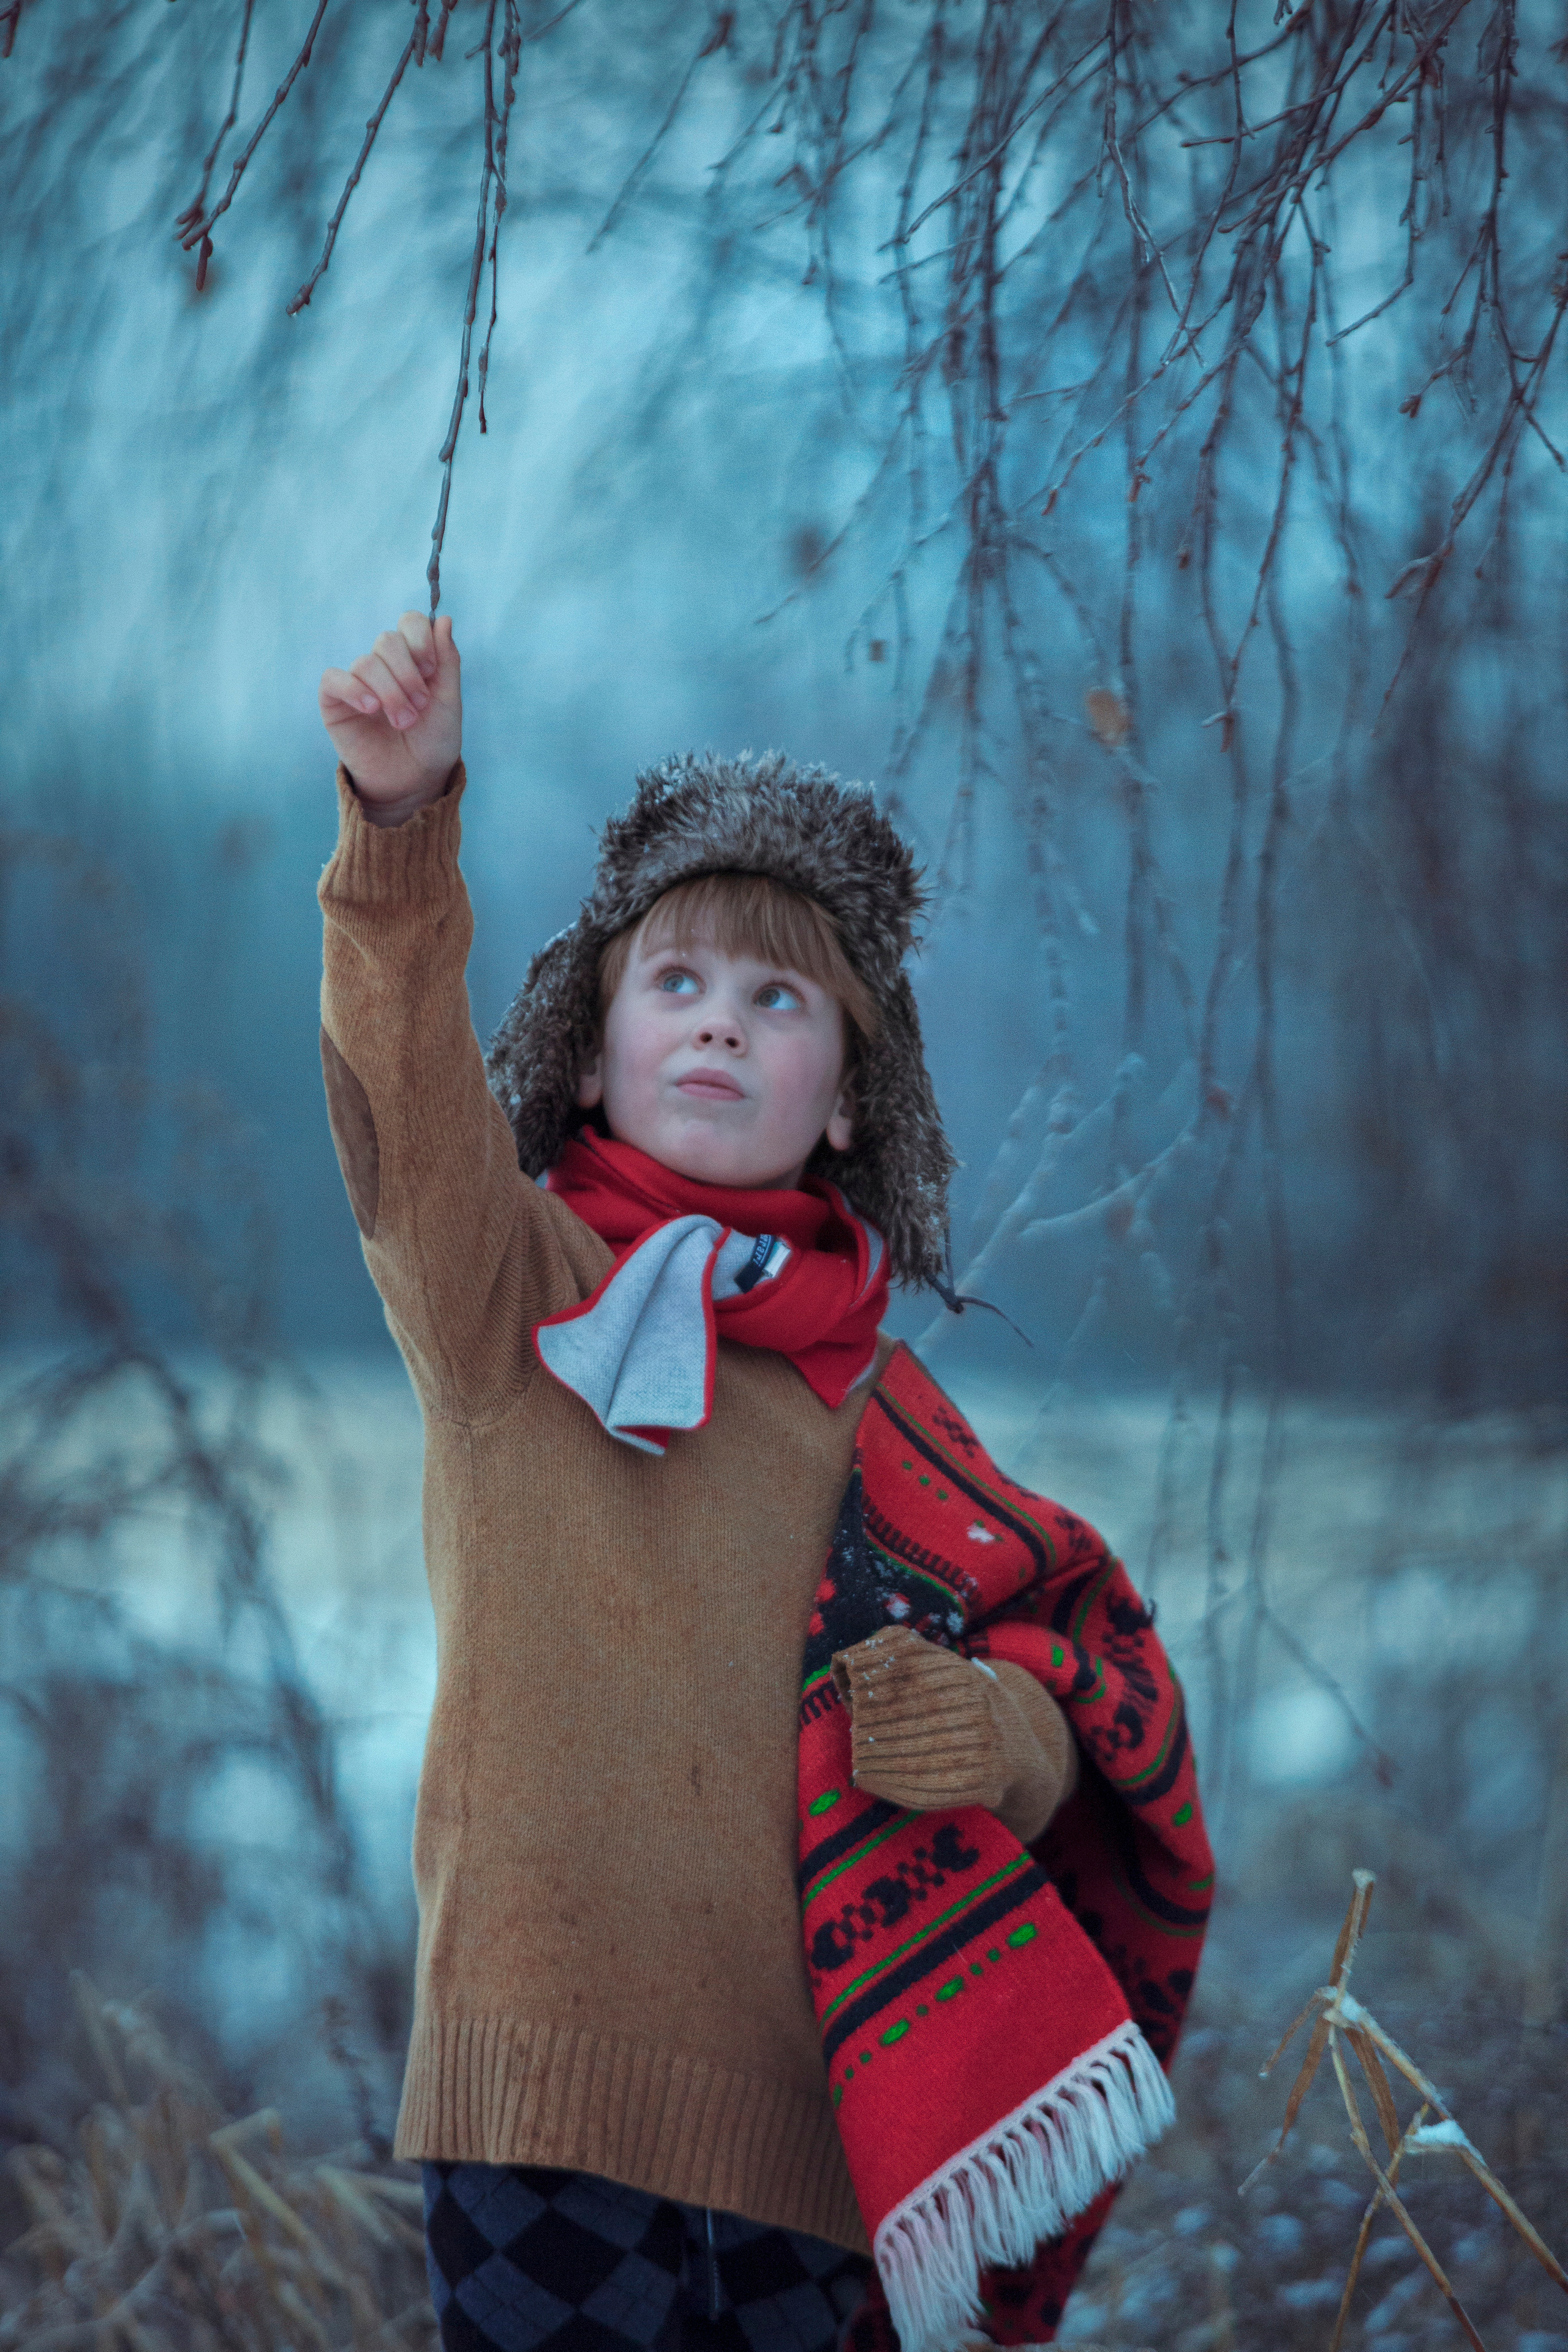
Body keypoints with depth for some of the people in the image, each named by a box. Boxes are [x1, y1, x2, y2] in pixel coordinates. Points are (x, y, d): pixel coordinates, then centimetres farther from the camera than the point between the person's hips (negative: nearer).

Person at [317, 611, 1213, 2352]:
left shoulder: (866, 1401, 15)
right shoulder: (505, 1290, 6)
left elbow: (1073, 1703, 17)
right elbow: (405, 1091, -15)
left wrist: (1000, 1731, -7)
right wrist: (403, 822, -32)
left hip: (801, 2100, 4)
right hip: (554, 2059, -3)